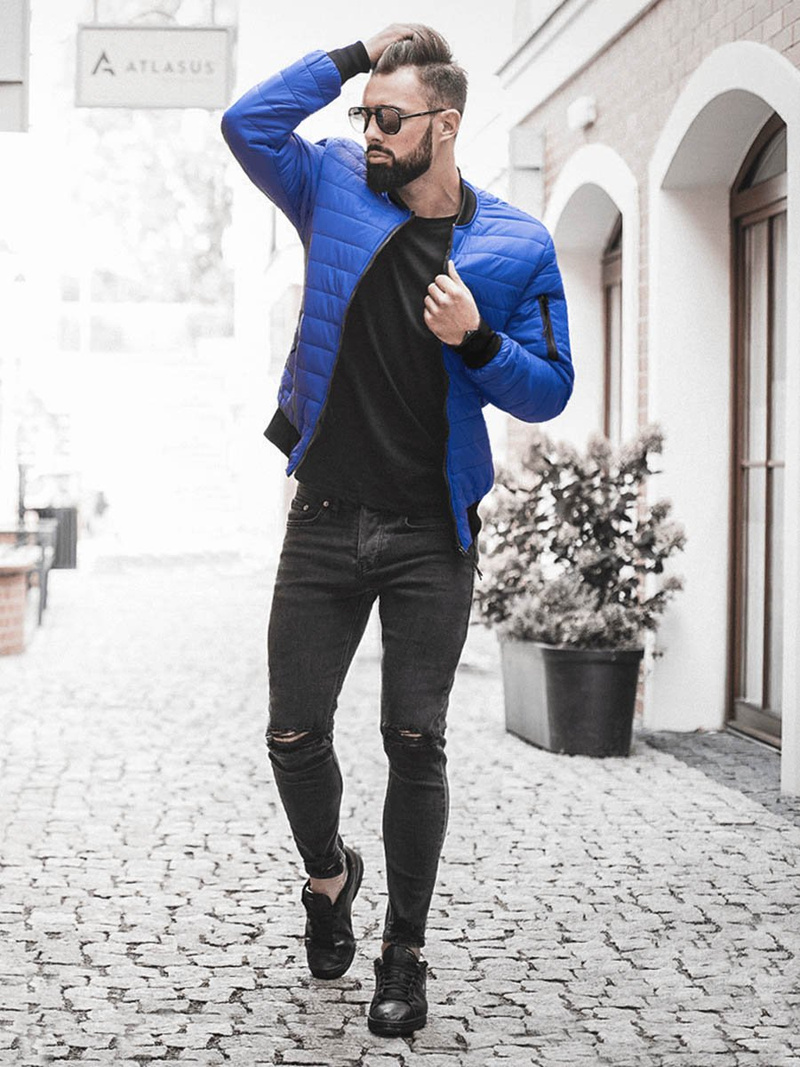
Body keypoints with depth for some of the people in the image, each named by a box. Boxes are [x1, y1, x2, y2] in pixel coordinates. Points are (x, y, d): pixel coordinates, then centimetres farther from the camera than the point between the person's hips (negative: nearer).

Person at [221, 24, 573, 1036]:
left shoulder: (518, 247, 1)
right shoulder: (336, 189, 6)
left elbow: (548, 392, 2)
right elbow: (248, 122, -3)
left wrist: (477, 339, -17)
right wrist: (358, 51, -2)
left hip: (432, 536, -2)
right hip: (324, 523, 2)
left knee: (415, 743, 0)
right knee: (294, 734, 5)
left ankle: (404, 954, 15)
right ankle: (328, 875, 35)